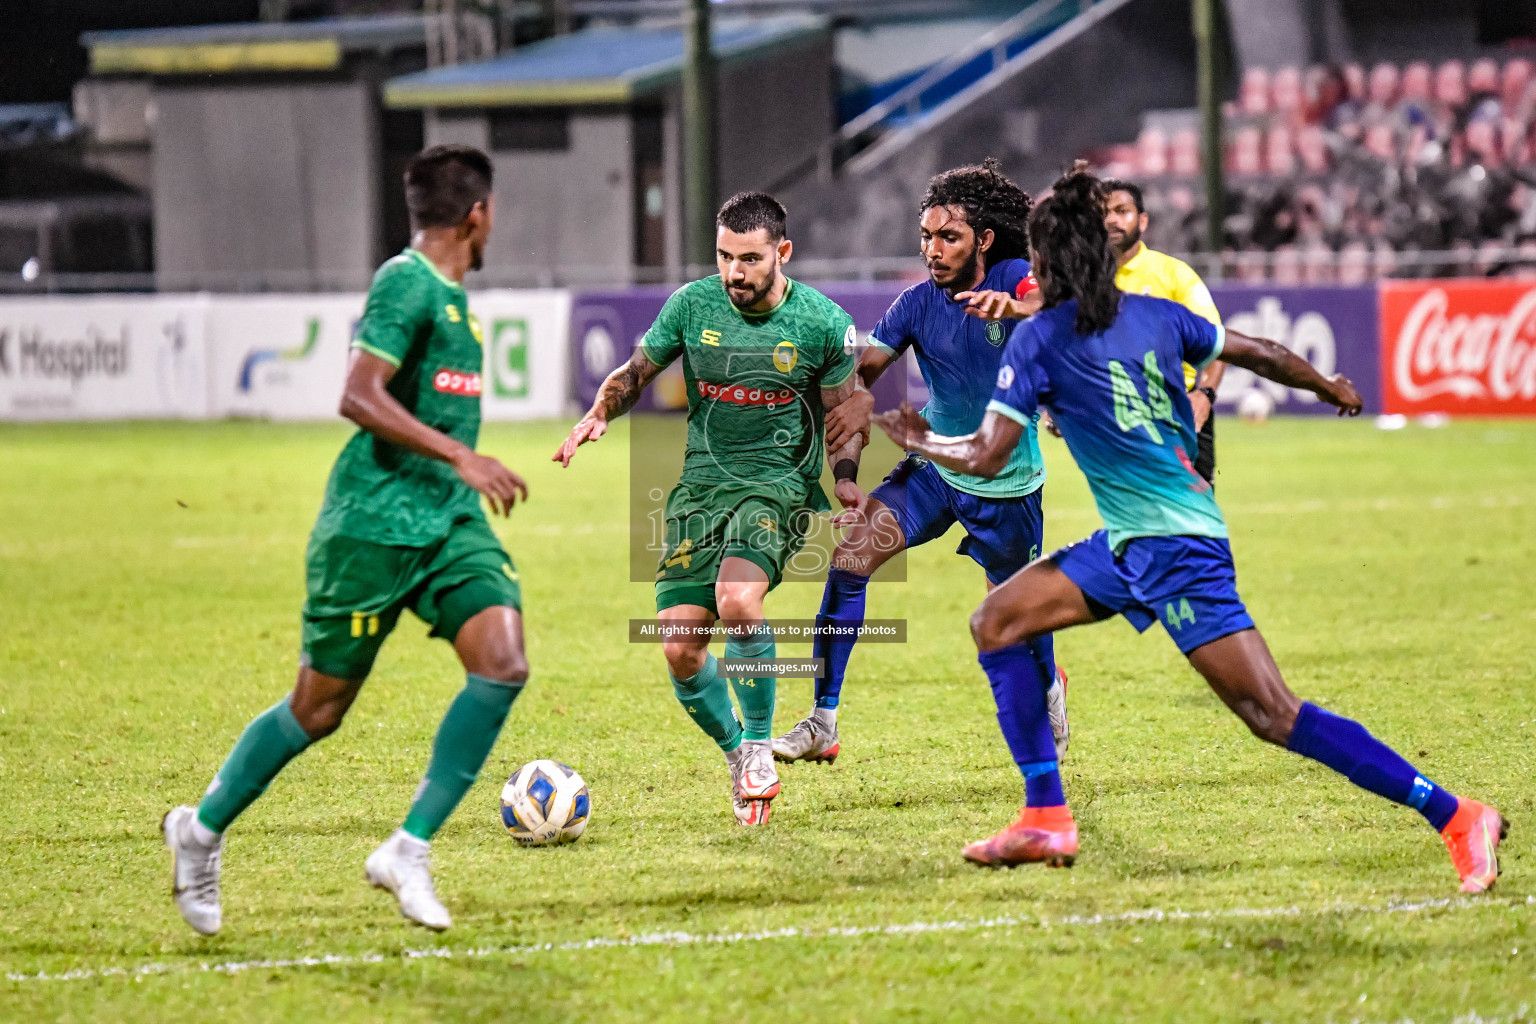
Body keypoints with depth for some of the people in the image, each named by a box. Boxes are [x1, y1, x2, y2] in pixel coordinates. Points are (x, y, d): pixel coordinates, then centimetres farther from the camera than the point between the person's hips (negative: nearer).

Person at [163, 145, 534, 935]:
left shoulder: (449, 293, 14)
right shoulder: (405, 284, -14)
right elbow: (358, 397, -25)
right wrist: (460, 456, -29)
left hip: (449, 520, 8)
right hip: (373, 527, -8)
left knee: (503, 663, -15)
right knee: (319, 707, 3)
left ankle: (407, 851, -12)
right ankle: (203, 830, 26)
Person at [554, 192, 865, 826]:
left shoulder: (823, 323, -6)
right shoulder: (693, 305, -2)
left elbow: (843, 414, 5)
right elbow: (636, 372, 11)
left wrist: (845, 478, -11)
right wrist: (598, 414, -8)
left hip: (780, 486, -3)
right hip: (703, 482, 4)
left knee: (737, 599, -31)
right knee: (680, 647, -6)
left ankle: (760, 745, -10)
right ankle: (737, 754, 22)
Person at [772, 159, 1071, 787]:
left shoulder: (1015, 279, -14)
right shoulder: (919, 302, -6)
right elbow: (866, 364, -12)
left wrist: (1014, 306, -55)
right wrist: (858, 397, -35)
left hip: (1007, 485, -2)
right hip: (935, 469, 2)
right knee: (850, 551, -19)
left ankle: (1049, 688, 48)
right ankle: (823, 723, -18)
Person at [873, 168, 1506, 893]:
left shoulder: (1038, 339, -10)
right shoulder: (1156, 315, 7)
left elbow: (986, 457, -10)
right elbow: (1261, 355, 16)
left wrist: (920, 443, 10)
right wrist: (1332, 388, 35)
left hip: (1177, 548, -9)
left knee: (1274, 716, -11)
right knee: (996, 622, 11)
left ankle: (1455, 817, -13)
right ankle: (1047, 821, 10)